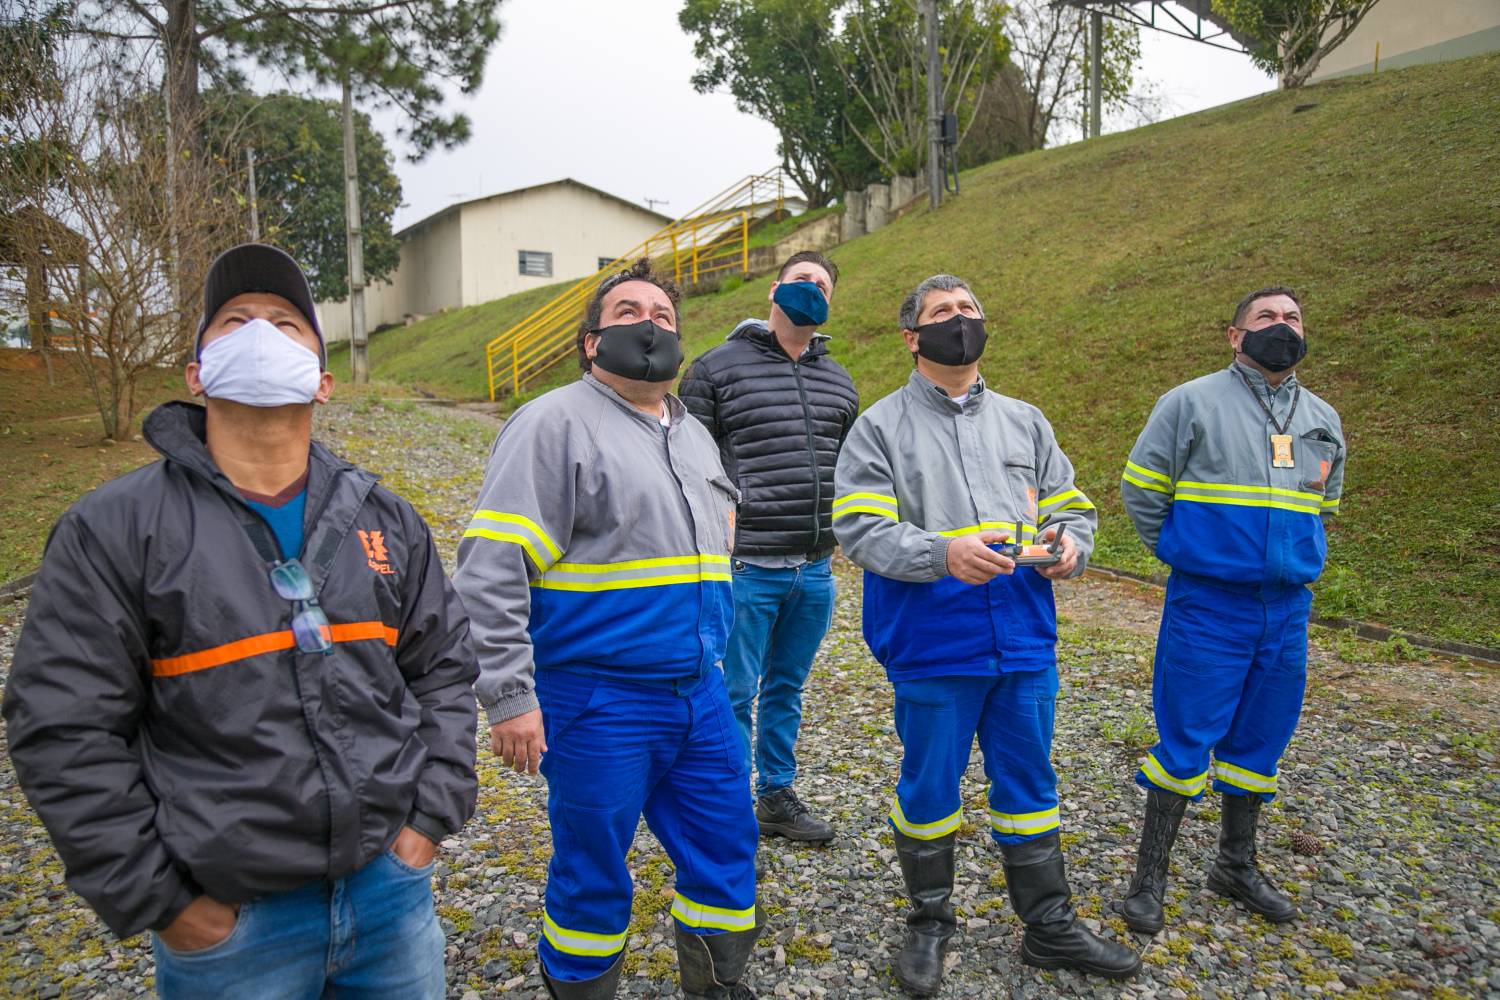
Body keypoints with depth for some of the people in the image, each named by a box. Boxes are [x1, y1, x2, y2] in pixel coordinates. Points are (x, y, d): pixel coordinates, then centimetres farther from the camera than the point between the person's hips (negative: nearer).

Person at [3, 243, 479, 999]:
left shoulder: (385, 518, 3)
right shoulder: (115, 530, -8)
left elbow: (444, 667, 8)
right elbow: (65, 732, -8)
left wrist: (431, 814, 2)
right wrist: (156, 901, -7)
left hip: (391, 882, 3)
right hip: (231, 921, -3)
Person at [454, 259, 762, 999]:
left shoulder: (694, 434, 14)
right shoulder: (556, 423, -10)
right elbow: (491, 569, -15)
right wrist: (510, 697, -18)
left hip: (699, 694, 7)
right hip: (598, 701, -7)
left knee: (726, 847, 16)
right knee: (594, 873, 9)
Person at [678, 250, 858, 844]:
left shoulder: (839, 381, 14)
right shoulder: (718, 368, -3)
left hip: (815, 571, 6)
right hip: (747, 568, -5)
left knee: (787, 688, 17)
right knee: (735, 693, 4)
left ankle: (777, 796, 32)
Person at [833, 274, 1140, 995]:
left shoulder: (1025, 420, 14)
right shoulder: (881, 425, 0)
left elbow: (1072, 506, 16)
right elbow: (859, 527, -10)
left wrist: (1070, 542, -7)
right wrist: (943, 554, -24)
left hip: (1025, 643, 4)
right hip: (932, 647, -4)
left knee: (1029, 785, 15)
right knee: (928, 787, 9)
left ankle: (1050, 928, 34)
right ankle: (929, 922, 32)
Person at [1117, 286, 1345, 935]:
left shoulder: (1324, 420, 11)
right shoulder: (1192, 402, -6)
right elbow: (1140, 490, -2)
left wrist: (1295, 564, 15)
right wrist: (1184, 554, 2)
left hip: (1287, 609, 6)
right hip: (1207, 607, -5)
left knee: (1260, 740, 14)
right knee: (1186, 738, -2)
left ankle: (1236, 865, 32)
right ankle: (1150, 875, 12)